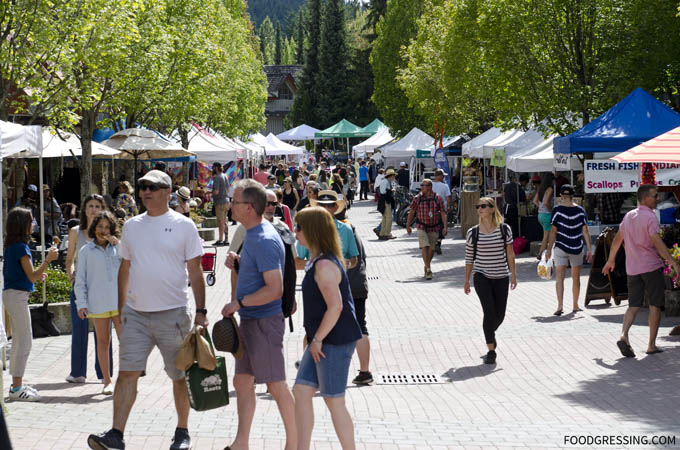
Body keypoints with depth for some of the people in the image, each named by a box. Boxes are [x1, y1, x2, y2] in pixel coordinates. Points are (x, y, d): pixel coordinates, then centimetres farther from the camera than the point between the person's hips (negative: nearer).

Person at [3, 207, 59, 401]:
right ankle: (17, 389, -6)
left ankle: (16, 385, 23)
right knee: (24, 342, -7)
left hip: (12, 295, 10)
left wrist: (36, 274, 20)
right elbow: (31, 276, -18)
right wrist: (48, 260, -18)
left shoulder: (11, 246, 12)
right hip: (17, 296, -10)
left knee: (19, 341, 17)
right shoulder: (21, 247, -17)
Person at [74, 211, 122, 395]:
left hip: (119, 301, 1)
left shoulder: (117, 247, 11)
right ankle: (107, 381, 13)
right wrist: (81, 303, -2)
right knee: (103, 342, 6)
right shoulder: (86, 251, 6)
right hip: (98, 302, -1)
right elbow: (80, 279, 5)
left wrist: (117, 243, -6)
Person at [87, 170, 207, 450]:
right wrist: (121, 307, 13)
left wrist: (200, 311, -6)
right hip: (136, 313, 3)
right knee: (127, 372, -5)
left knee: (179, 376, 7)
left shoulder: (183, 225, -3)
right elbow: (125, 268, 16)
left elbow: (195, 271, -2)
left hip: (173, 313, -3)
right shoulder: (132, 226, 10)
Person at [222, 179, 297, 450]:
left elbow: (274, 289, -26)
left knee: (276, 385, 0)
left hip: (264, 323, -10)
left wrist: (239, 303, -21)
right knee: (242, 381, 14)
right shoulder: (253, 234, 10)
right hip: (249, 321, 10)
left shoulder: (264, 240, -21)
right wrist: (238, 263, 7)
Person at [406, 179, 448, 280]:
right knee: (424, 247, -15)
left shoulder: (437, 198, -3)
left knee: (431, 249, 7)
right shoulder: (417, 198, -2)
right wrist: (408, 226, 9)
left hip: (434, 228, 1)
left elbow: (443, 213, -2)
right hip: (422, 227, -1)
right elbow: (411, 212, 7)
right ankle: (428, 270, -14)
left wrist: (445, 227, -10)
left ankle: (427, 266, 31)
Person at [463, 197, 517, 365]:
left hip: (501, 277, 2)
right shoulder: (473, 233, 0)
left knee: (500, 315, 6)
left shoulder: (504, 229, 0)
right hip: (481, 277, -1)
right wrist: (467, 281, 6)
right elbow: (469, 258, 6)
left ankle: (490, 332, 41)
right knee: (489, 311, -13)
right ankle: (491, 351, -6)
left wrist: (513, 275, 0)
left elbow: (510, 254, 3)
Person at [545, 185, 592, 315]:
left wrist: (549, 249, -2)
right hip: (576, 248, 2)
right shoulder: (580, 210, -1)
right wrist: (590, 249, 3)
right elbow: (585, 231, -1)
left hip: (561, 247, -2)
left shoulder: (557, 210, -7)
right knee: (576, 278, 15)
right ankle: (575, 305, 24)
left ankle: (560, 306, -14)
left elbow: (553, 231, -7)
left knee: (559, 278, -1)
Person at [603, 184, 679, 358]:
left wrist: (610, 260, 30)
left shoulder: (628, 216, 11)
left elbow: (617, 239, 19)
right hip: (651, 266, -6)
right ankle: (652, 345, 6)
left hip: (632, 269, 6)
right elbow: (657, 241, -22)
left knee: (633, 306, 7)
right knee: (655, 306, 5)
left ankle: (624, 336, -16)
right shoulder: (650, 217, -12)